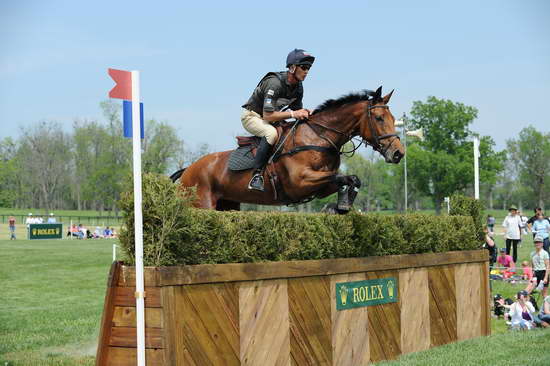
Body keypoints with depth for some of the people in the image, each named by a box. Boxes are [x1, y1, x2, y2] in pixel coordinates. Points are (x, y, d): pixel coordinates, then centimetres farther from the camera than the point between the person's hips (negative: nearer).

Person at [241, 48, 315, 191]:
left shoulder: (298, 87, -2)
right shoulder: (275, 83, -28)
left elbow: (296, 110, 10)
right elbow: (268, 116, -32)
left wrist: (304, 112, -13)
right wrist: (292, 113, -35)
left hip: (269, 118, 9)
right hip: (251, 116, -9)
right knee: (271, 133, -37)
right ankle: (256, 175, -35)